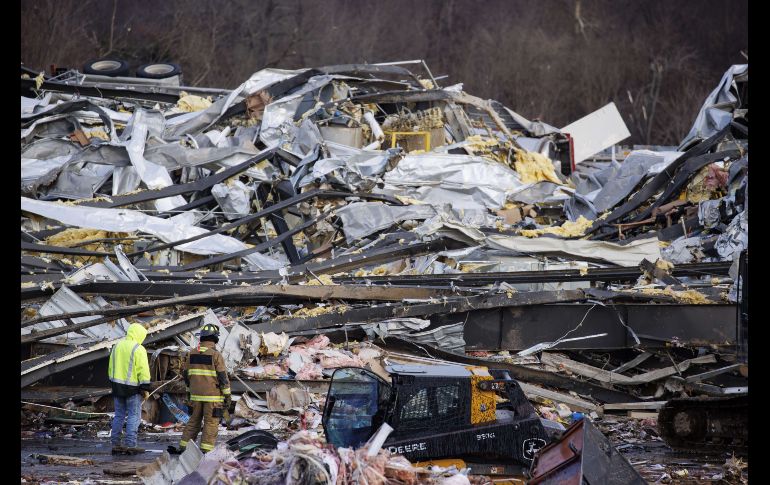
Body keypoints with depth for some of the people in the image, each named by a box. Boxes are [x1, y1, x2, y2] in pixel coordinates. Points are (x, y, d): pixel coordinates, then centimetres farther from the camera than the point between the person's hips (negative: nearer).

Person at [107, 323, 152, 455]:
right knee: (134, 416, -2)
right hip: (132, 388, -7)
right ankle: (130, 445, -8)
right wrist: (145, 387, -9)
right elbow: (143, 370, -15)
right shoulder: (138, 349, -11)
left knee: (119, 415, 12)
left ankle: (115, 444, 11)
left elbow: (111, 367, 17)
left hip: (117, 386, 7)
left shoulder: (117, 346, 11)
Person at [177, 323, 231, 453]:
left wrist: (189, 391, 23)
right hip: (213, 395, -5)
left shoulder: (192, 353, 5)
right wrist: (227, 396, -4)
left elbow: (186, 374, 12)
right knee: (211, 423, 0)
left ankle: (184, 446, 14)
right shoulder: (216, 355, -11)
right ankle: (206, 450, -5)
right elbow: (223, 377, -11)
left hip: (196, 395, 5)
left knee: (193, 422, 14)